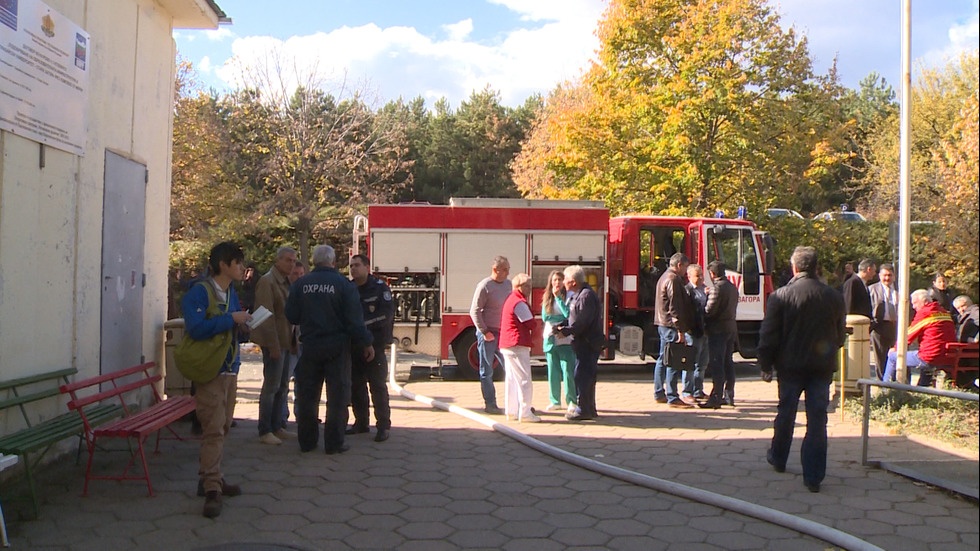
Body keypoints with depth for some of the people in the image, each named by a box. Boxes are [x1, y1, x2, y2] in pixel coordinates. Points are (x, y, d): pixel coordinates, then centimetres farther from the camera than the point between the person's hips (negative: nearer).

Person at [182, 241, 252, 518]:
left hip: (230, 370, 9)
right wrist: (231, 319, -22)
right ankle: (212, 490, -9)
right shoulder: (199, 292, -13)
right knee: (213, 429, -11)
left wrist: (244, 321, 5)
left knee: (222, 427, 14)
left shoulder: (231, 293, 14)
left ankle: (211, 479, 24)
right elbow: (196, 328, -26)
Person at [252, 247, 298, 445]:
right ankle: (264, 432, 1)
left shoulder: (286, 282, 16)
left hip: (285, 341, 9)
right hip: (274, 341, -9)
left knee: (283, 387, 13)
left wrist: (292, 341, 14)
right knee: (271, 386, -6)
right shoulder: (267, 281, -12)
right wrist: (274, 345, -20)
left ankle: (277, 427, 22)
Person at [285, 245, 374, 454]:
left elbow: (291, 316, 3)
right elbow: (354, 319, -10)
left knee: (307, 395, 11)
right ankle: (334, 442, 4)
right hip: (337, 346, -3)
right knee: (337, 394, 4)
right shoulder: (344, 285, -9)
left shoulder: (300, 284, 0)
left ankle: (306, 440, 17)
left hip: (309, 346, 3)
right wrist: (367, 343, 0)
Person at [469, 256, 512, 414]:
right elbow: (475, 311, -13)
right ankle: (490, 404, 10)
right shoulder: (484, 286, -12)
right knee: (487, 371, 3)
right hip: (488, 334, -7)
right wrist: (484, 332, -15)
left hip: (504, 333, 7)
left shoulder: (508, 284, 9)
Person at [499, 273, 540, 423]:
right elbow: (531, 324, -12)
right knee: (524, 380, -7)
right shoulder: (519, 303, -15)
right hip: (517, 345, -11)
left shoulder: (510, 300, 18)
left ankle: (511, 411, 18)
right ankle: (525, 413, -6)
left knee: (512, 379, 14)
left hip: (506, 345, 11)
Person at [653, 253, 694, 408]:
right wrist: (680, 330, -20)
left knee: (663, 359, 14)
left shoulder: (665, 277, 20)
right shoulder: (673, 280, -14)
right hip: (671, 325, -11)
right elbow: (675, 307, -19)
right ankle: (672, 398, -8)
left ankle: (659, 394, 21)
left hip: (663, 324, 11)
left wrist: (682, 327, 22)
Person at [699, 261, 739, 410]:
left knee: (716, 364, -7)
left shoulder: (716, 288, -15)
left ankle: (716, 398, -7)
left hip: (718, 330, -9)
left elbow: (709, 311, -21)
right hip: (731, 328, 9)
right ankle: (729, 395, 20)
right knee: (728, 363, 15)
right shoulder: (732, 288, 13)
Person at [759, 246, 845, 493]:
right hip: (822, 368, 1)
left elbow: (768, 334, -8)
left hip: (790, 365, -1)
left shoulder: (781, 296, -9)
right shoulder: (834, 297, -1)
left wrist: (766, 365, 1)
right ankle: (813, 477, 0)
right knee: (817, 421, 2)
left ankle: (778, 458, 35)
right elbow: (840, 336, 10)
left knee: (785, 414, 17)